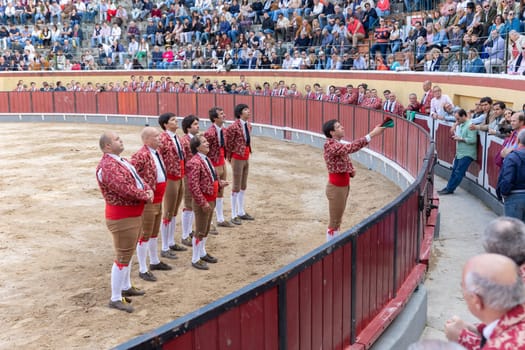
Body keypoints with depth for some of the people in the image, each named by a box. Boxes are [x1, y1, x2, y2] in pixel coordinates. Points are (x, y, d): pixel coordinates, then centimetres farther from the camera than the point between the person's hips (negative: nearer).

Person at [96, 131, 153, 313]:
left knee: (128, 252, 22)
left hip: (134, 214, 11)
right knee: (123, 256, -5)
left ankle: (126, 287, 37)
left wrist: (149, 190, -8)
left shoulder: (121, 160, 13)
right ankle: (116, 299, 3)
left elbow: (137, 178, 13)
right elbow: (124, 189, -29)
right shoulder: (108, 166, -22)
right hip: (122, 218, -11)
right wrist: (145, 196, -15)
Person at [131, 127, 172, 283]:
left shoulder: (157, 153, 9)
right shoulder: (141, 156, -22)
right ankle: (143, 270, 10)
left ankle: (154, 262, 36)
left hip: (159, 200, 9)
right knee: (145, 235, 1)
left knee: (154, 233, 21)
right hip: (147, 201, -9)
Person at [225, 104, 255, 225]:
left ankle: (241, 212, 28)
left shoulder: (248, 126, 5)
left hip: (246, 158, 8)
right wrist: (229, 158, -2)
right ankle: (234, 215, 9)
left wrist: (247, 154, 14)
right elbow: (228, 143, -12)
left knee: (243, 186, 16)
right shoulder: (234, 127, -19)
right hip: (237, 158, -8)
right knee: (236, 187, 0)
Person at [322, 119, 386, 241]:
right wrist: (372, 133, -38)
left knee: (338, 220, 18)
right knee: (334, 222, 1)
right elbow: (351, 147, -36)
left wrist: (351, 170, -2)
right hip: (336, 187, -9)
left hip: (344, 185, 9)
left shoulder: (339, 144, 7)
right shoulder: (331, 146, -23)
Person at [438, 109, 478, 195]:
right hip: (459, 153, 9)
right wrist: (455, 137, 3)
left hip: (467, 154, -9)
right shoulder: (460, 124, 10)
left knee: (458, 172, -3)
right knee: (454, 171, 13)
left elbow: (472, 140, -25)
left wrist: (460, 139, -17)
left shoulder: (470, 125, -18)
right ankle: (448, 188, 19)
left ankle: (449, 189, 1)